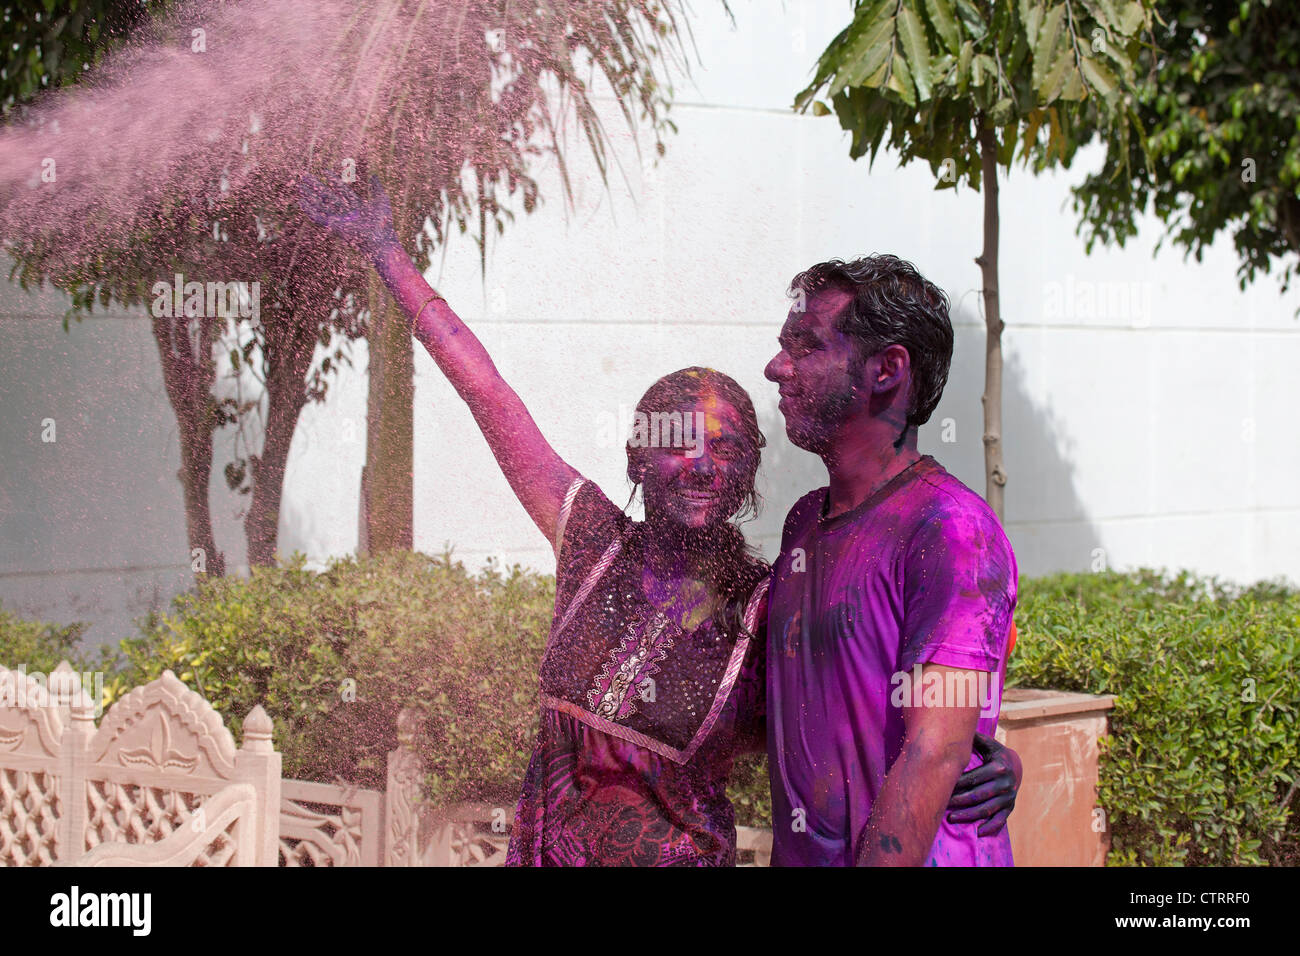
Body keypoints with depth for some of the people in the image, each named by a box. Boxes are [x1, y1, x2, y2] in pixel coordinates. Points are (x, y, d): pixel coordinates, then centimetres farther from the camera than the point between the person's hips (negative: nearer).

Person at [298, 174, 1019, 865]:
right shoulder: (596, 541, -3)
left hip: (677, 852, -3)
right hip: (541, 849, 3)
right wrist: (384, 249, 7)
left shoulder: (771, 611, -11)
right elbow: (486, 392, 1)